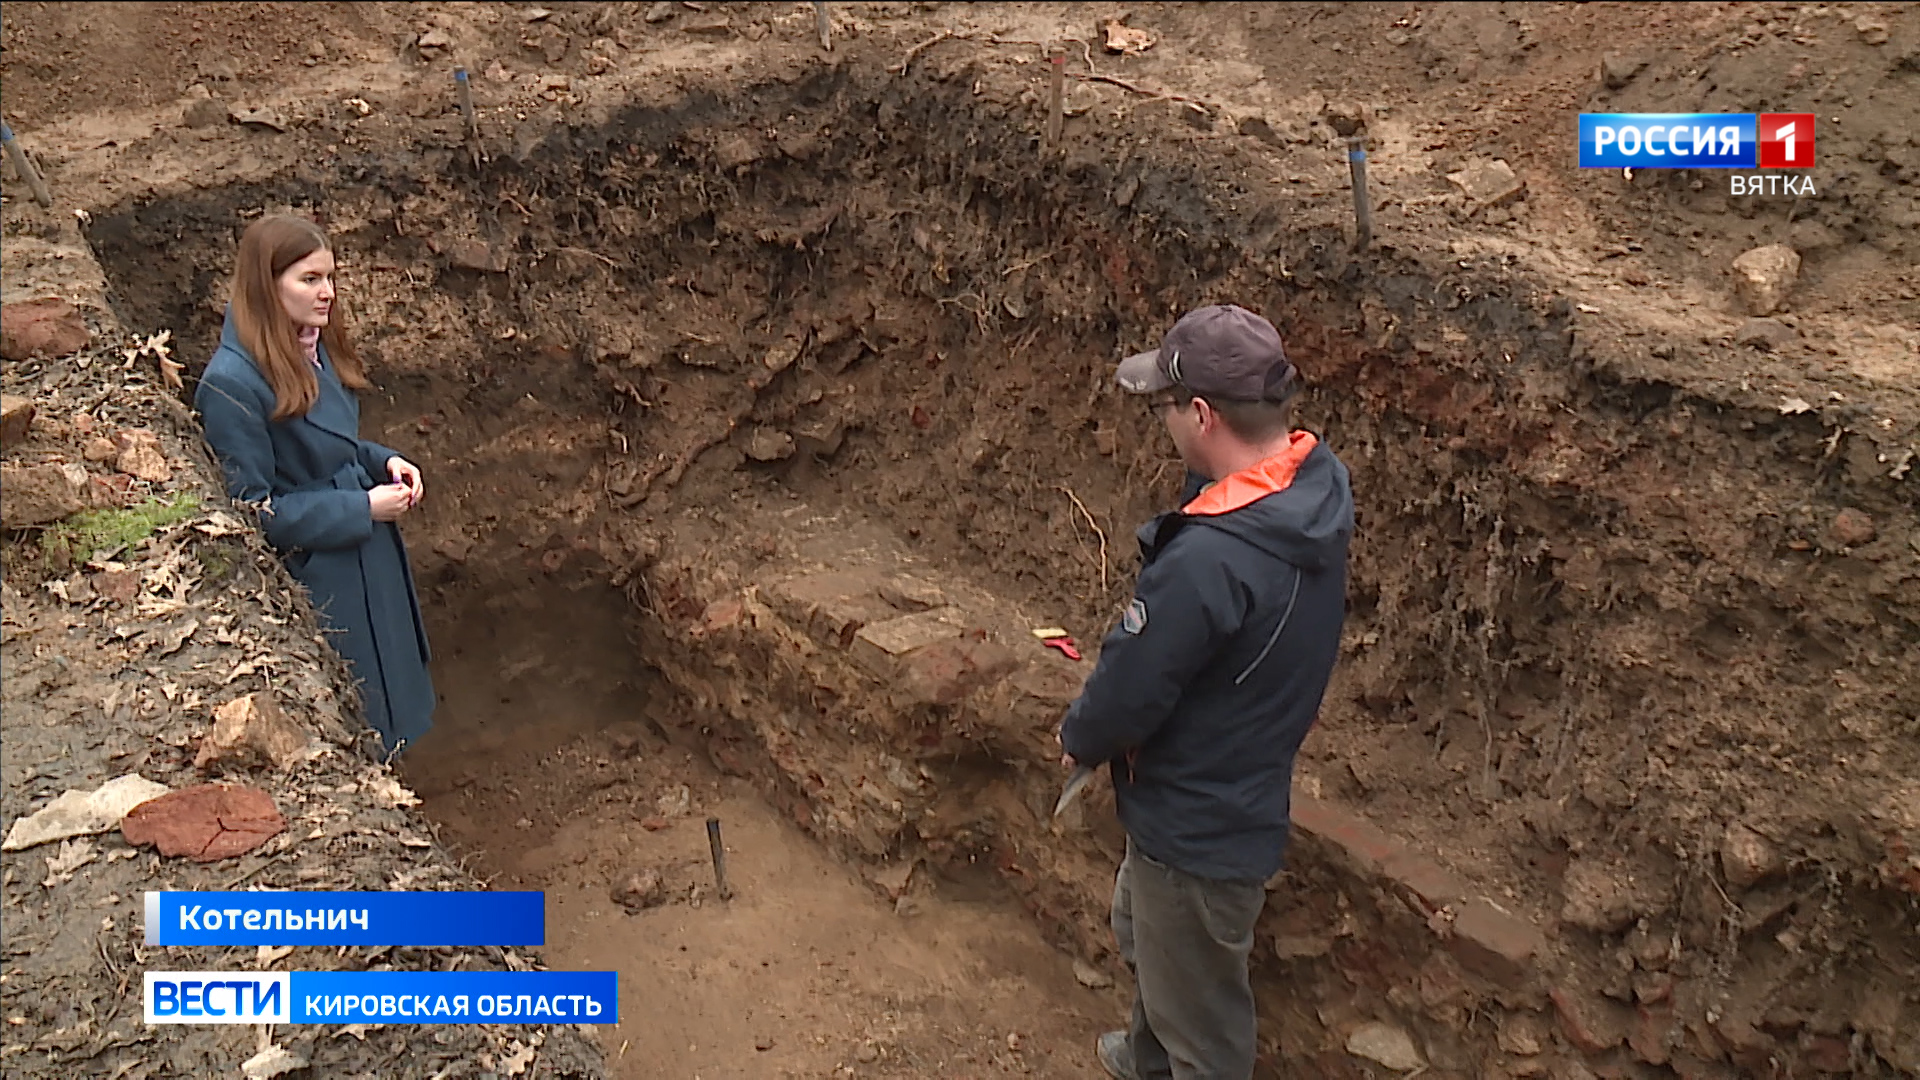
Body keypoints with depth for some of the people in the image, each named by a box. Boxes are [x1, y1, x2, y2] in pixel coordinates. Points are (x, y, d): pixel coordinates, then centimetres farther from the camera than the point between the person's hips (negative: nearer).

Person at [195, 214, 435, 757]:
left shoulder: (313, 346, 1)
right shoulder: (231, 383, -24)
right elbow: (253, 510, -21)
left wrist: (381, 461, -3)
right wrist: (361, 508, -20)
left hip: (366, 556, 8)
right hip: (315, 577, -8)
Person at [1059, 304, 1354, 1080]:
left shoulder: (1209, 559, -37)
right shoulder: (1317, 484, -8)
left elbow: (1130, 690, -25)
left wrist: (1079, 737, -3)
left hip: (1197, 826, -10)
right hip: (1251, 780, 10)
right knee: (1142, 933, 35)